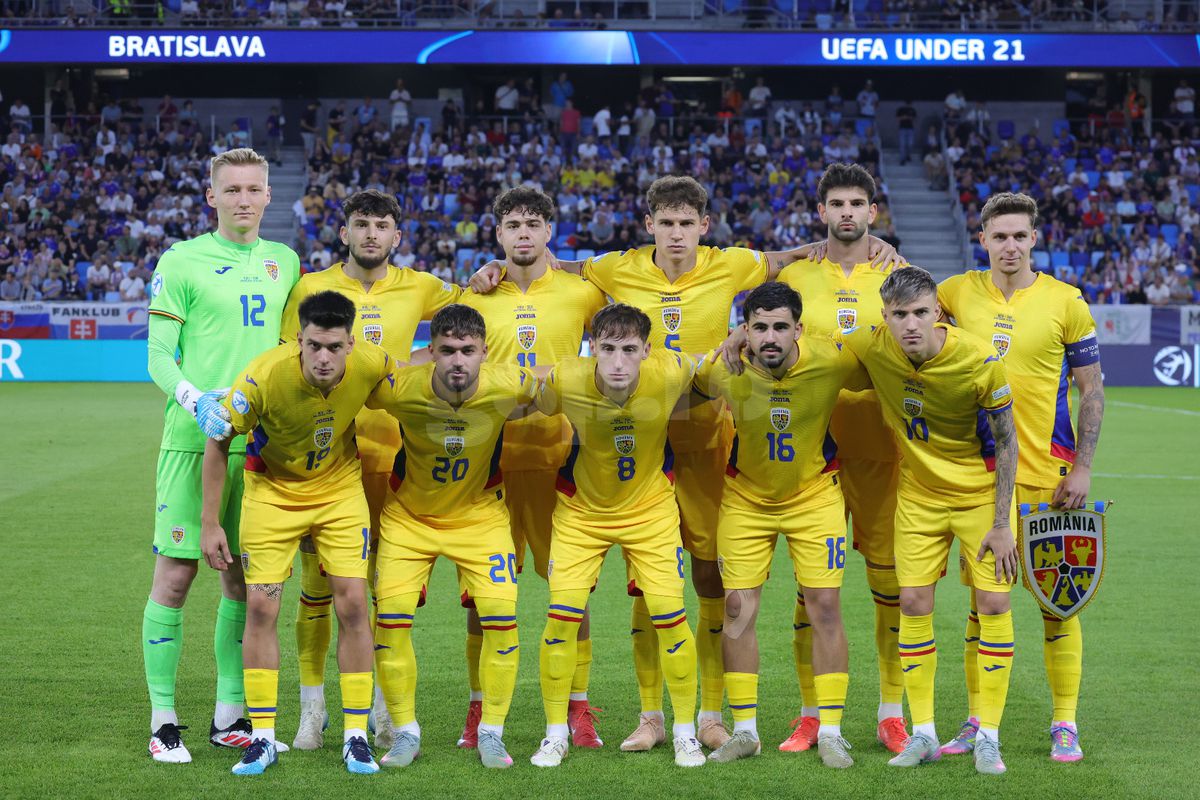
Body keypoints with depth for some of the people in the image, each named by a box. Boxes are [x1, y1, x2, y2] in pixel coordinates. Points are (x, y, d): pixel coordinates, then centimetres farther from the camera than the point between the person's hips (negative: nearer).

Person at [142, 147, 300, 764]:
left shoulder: (283, 262, 14)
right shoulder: (180, 261, 0)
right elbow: (159, 354, -4)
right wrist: (195, 400, -21)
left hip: (262, 441, 5)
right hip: (194, 438, -4)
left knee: (243, 578, 8)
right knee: (175, 574, -4)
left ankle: (229, 715, 18)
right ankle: (163, 720, 5)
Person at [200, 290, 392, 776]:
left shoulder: (372, 365, -25)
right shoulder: (265, 375, -30)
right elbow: (218, 442, -16)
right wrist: (209, 523, -14)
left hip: (340, 489, 1)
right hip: (271, 489, -1)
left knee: (352, 604, -6)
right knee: (260, 606, -7)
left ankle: (355, 736, 5)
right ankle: (263, 737, 5)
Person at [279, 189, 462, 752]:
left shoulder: (417, 289, 8)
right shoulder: (311, 289, 2)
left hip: (390, 452, 1)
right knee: (316, 582, 1)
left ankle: (385, 713, 14)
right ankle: (311, 711, 13)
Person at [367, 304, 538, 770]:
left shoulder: (508, 385, -23)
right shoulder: (400, 389, -26)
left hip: (480, 516, 0)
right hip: (409, 516, 0)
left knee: (501, 617, -12)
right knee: (390, 616, -10)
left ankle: (491, 733, 7)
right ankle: (405, 733, 8)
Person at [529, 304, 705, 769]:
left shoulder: (670, 373, -26)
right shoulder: (564, 381, -26)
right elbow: (531, 415, -3)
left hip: (650, 508, 0)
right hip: (581, 510, 0)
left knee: (670, 617, -5)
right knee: (561, 614, -8)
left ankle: (684, 731, 15)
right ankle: (555, 734, 10)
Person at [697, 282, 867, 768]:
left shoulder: (831, 361, -24)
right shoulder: (722, 369, -21)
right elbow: (689, 390, 5)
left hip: (815, 494, -1)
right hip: (746, 496, 1)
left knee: (825, 605, -6)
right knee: (738, 606, -2)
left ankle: (830, 732, 5)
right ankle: (744, 731, 11)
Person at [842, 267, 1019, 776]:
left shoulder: (981, 361, -24)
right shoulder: (871, 347, -17)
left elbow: (1005, 442, -13)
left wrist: (1001, 523, -13)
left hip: (981, 493, -3)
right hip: (918, 495, 3)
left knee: (994, 604, -6)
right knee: (913, 604, 0)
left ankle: (988, 738, 4)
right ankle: (923, 735, 12)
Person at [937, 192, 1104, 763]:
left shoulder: (1065, 301, -3)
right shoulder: (959, 292, 3)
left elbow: (1092, 388, 0)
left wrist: (1082, 469, -6)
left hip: (1047, 473, -2)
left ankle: (1064, 725, 9)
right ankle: (977, 721, 16)